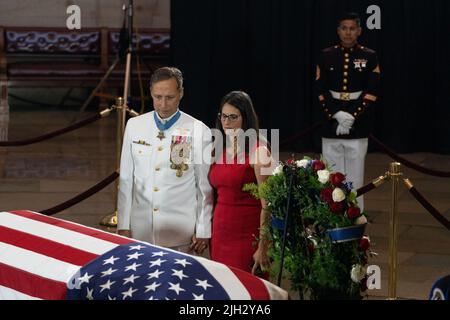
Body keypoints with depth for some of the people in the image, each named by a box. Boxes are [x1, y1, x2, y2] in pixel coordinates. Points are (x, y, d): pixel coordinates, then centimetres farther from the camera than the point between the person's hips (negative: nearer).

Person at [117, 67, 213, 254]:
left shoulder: (199, 131, -3)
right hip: (141, 231, 2)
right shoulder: (134, 126, 6)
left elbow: (206, 187, 0)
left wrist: (203, 232, 0)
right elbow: (126, 180, 9)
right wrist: (123, 225, 5)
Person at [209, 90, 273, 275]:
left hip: (247, 237, -6)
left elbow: (267, 203, -13)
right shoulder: (219, 150, 12)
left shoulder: (257, 151, -9)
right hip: (220, 234, 6)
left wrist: (263, 247, -18)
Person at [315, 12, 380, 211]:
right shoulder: (326, 56, 5)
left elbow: (371, 93, -3)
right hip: (331, 125, 1)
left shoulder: (369, 57, 2)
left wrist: (352, 117, -12)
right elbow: (321, 91, 2)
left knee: (355, 179, -1)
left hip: (357, 127, -1)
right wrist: (337, 115, -11)